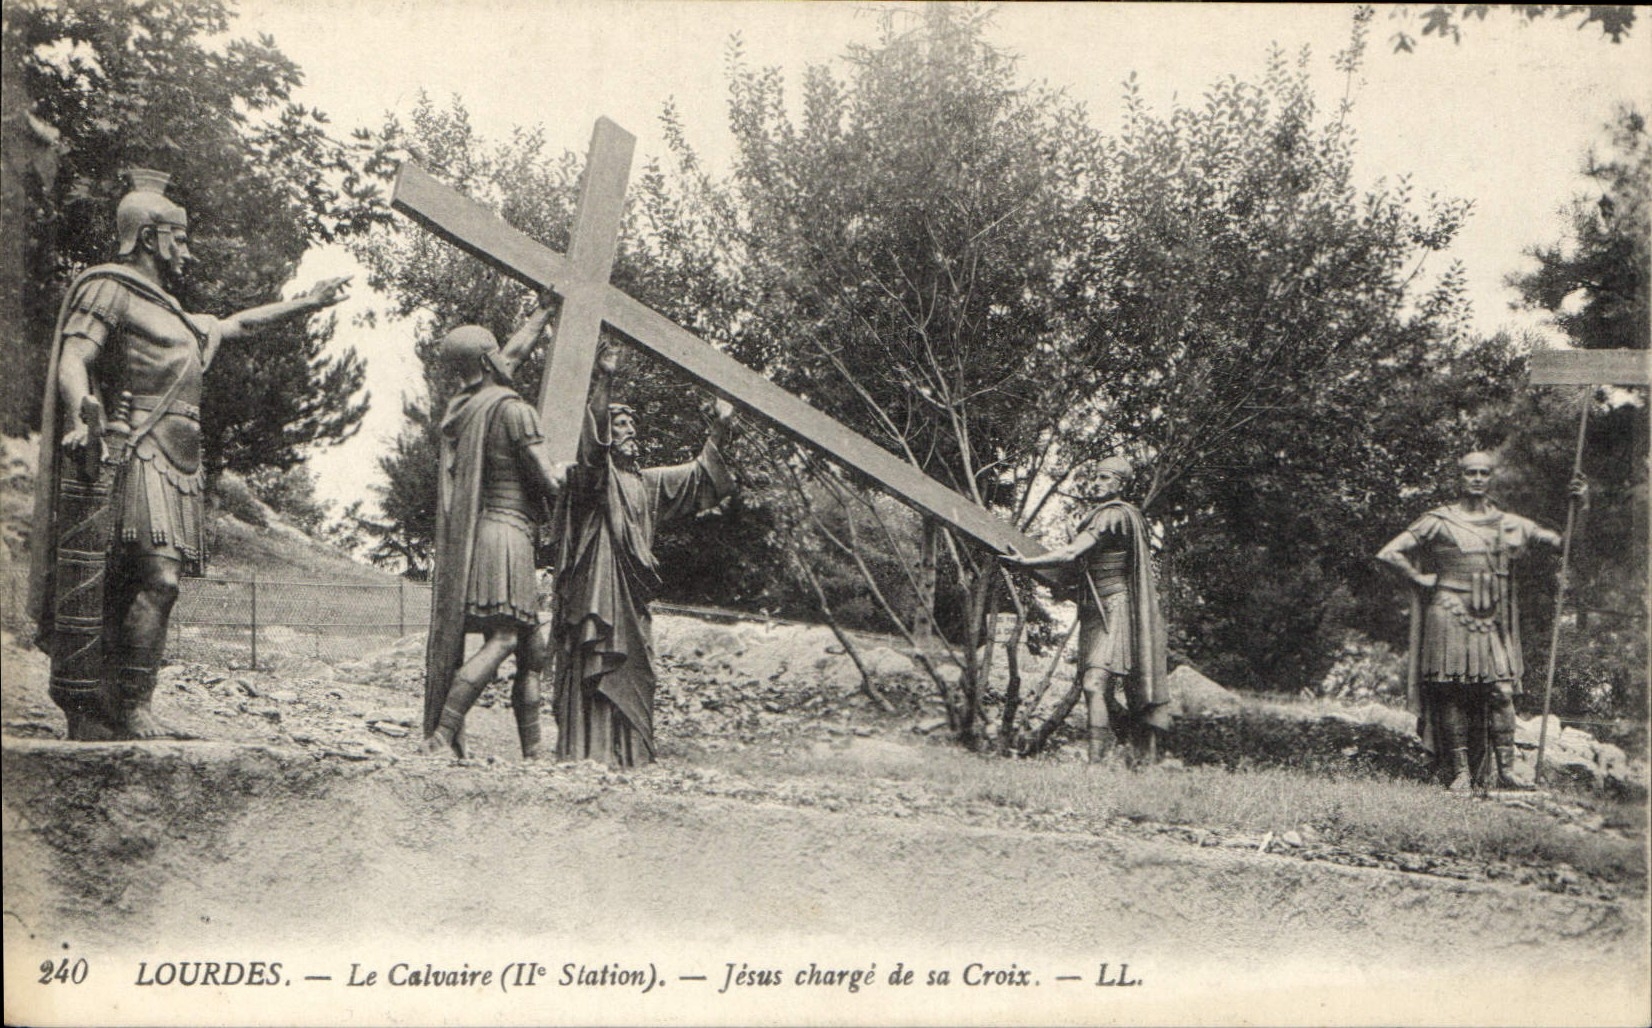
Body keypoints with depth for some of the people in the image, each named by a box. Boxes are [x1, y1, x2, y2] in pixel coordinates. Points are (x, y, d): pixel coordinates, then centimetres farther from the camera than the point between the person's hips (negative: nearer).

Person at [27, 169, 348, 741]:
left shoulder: (171, 315, 28)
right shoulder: (109, 288, 0)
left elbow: (238, 324, 42)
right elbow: (71, 363, -13)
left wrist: (310, 303, 45)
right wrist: (83, 415, -33)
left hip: (173, 466, 9)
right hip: (131, 456, -9)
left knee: (137, 588, 4)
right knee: (159, 578, -18)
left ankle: (94, 718, 5)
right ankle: (133, 711, -15)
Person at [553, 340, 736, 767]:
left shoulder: (648, 482, 22)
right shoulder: (594, 474, 0)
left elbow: (698, 476, 27)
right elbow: (592, 441, -20)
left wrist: (719, 431, 15)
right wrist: (602, 384, -33)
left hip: (632, 593, 8)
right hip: (597, 585, -8)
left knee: (633, 673, 6)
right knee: (595, 668, -13)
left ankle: (631, 754, 10)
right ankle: (590, 751, -15)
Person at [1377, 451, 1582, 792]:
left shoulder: (1507, 524, 10)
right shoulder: (1439, 521, -1)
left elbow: (1561, 540, 10)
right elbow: (1388, 553, -3)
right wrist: (1420, 578, -3)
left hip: (1492, 620, 3)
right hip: (1450, 616, -3)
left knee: (1502, 691, -4)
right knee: (1453, 694, -1)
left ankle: (1504, 770, 4)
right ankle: (1461, 772, 6)